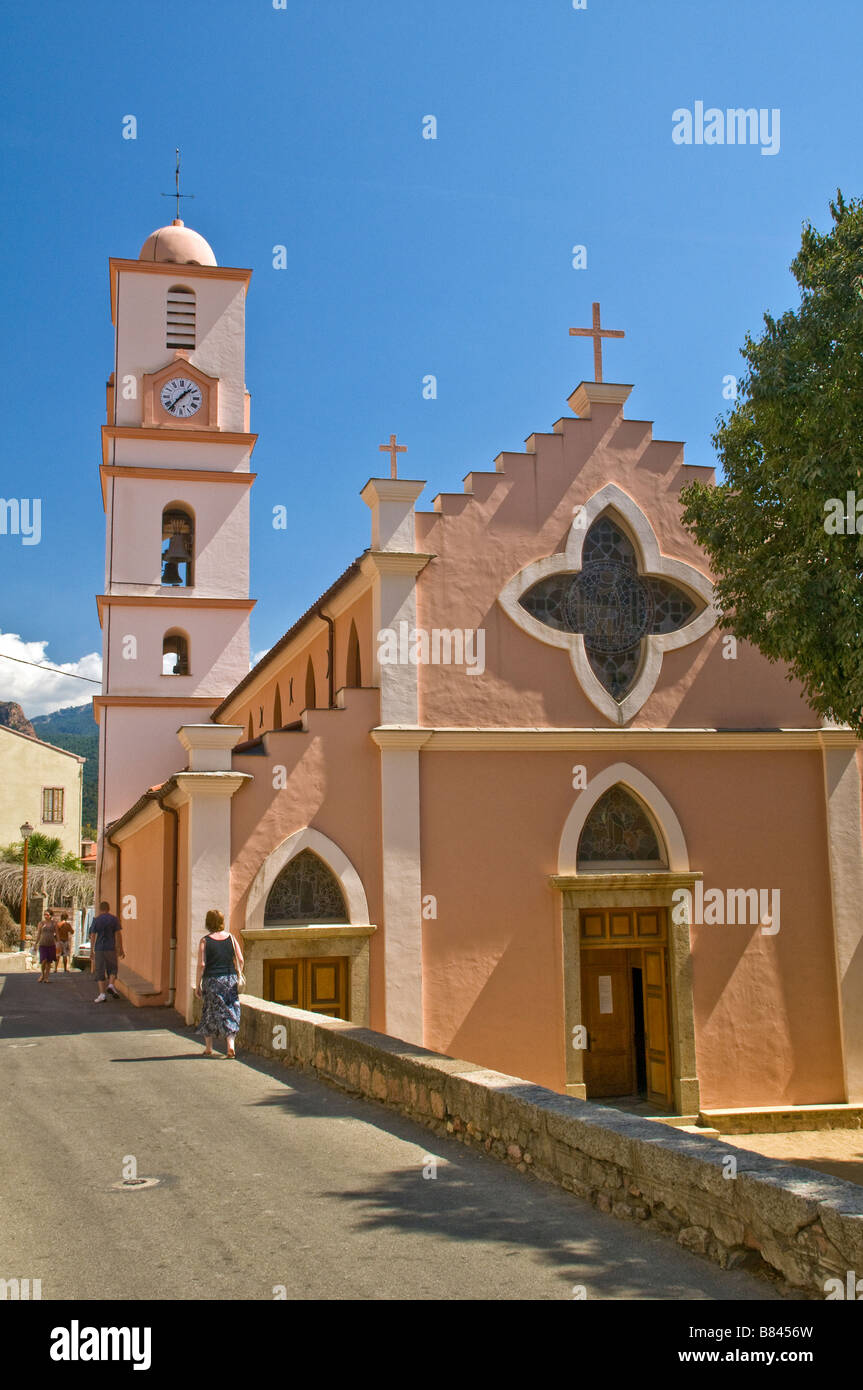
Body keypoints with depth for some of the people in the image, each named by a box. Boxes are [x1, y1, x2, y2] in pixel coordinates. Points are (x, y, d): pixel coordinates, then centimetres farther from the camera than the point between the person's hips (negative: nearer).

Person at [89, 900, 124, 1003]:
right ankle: (111, 984, -12)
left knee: (100, 971, 6)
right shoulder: (114, 919, 0)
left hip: (99, 949, 0)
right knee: (112, 969, 14)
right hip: (111, 948, 0)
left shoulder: (96, 920, 1)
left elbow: (93, 936, 0)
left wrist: (91, 951, 5)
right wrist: (121, 949, 3)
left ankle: (102, 994, 0)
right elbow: (118, 934, -1)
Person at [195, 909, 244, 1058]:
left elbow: (201, 964, -11)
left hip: (211, 980, -2)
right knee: (230, 1013, 7)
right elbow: (240, 960, 0)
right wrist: (237, 978, 12)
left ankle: (208, 1048, 21)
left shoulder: (205, 941, -6)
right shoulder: (231, 938, 2)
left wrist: (197, 985, -3)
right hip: (230, 979, 2)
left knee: (210, 1013, 13)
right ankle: (230, 1044, -10)